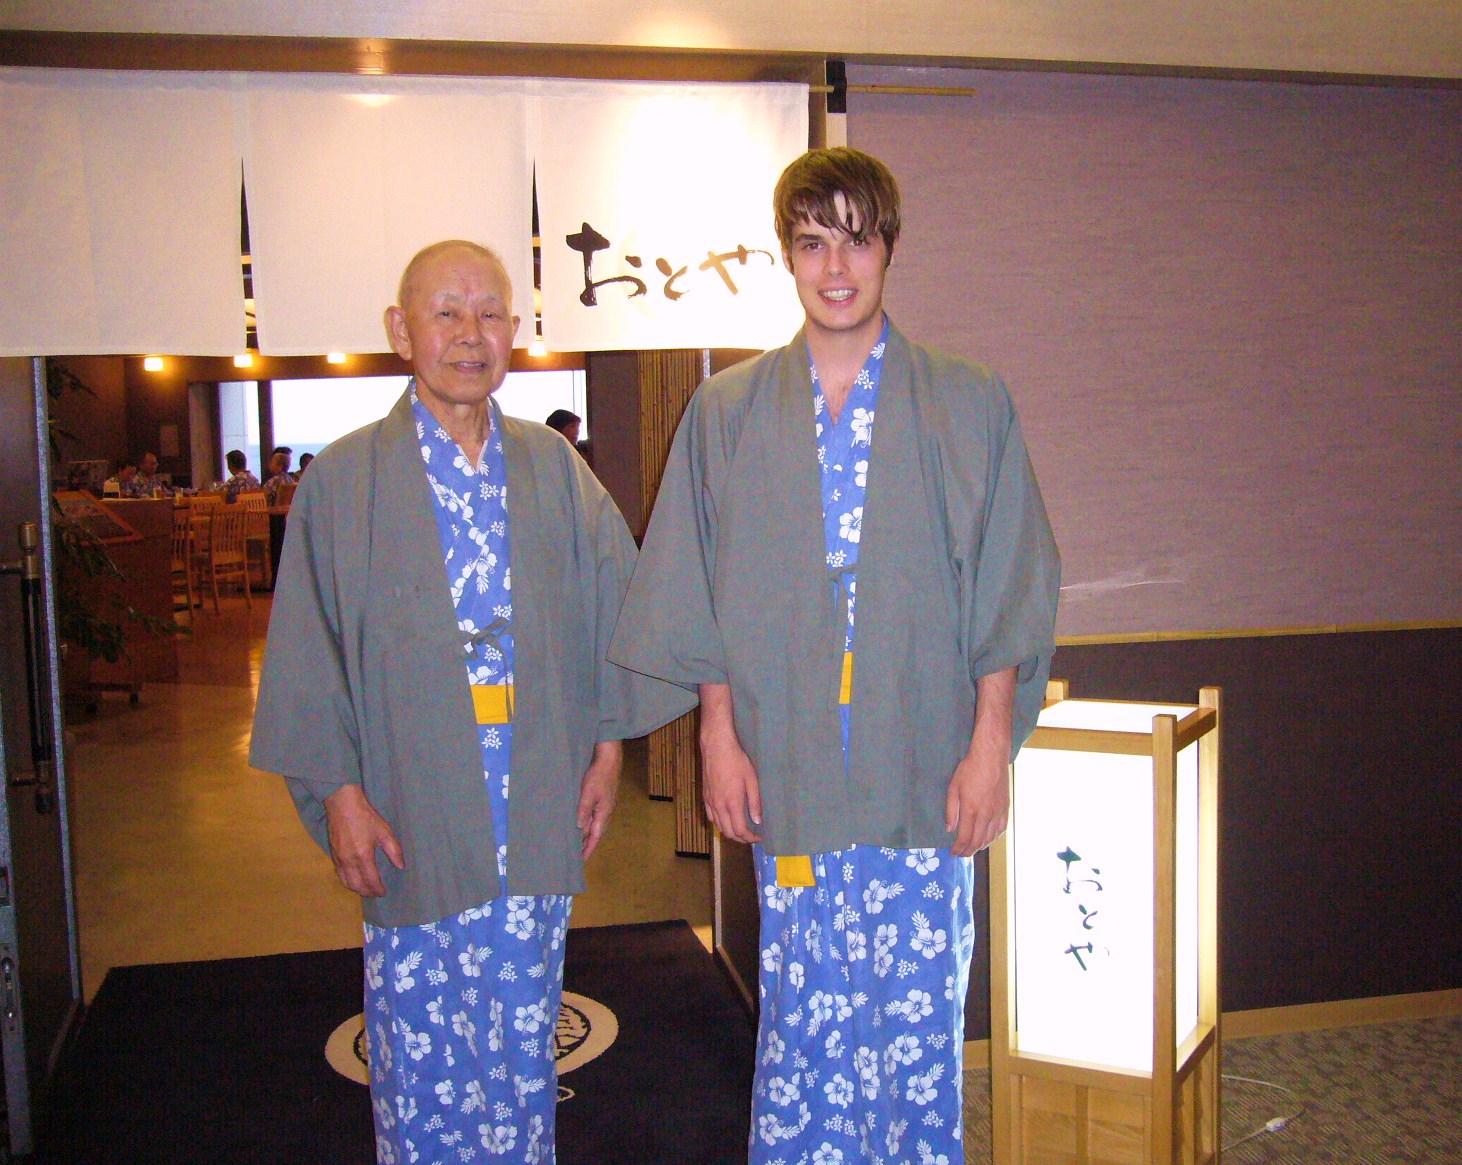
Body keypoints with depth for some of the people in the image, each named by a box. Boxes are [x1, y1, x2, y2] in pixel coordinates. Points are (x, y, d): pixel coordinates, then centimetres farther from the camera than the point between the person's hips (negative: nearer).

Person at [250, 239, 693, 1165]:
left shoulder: (553, 467, 6)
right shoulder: (346, 478, -1)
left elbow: (613, 603, 7)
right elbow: (309, 646, -3)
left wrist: (609, 746, 2)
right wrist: (338, 787, -8)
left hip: (538, 815, 2)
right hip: (413, 815, -2)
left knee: (524, 1037, 13)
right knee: (423, 1048, 7)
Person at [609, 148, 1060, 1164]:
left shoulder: (969, 406, 3)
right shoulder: (726, 412, 6)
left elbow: (1009, 590, 2)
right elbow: (699, 599, 7)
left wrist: (991, 743, -4)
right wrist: (720, 737, 1)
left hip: (925, 775, 0)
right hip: (788, 772, 1)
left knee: (919, 1019, 6)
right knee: (804, 1016, 7)